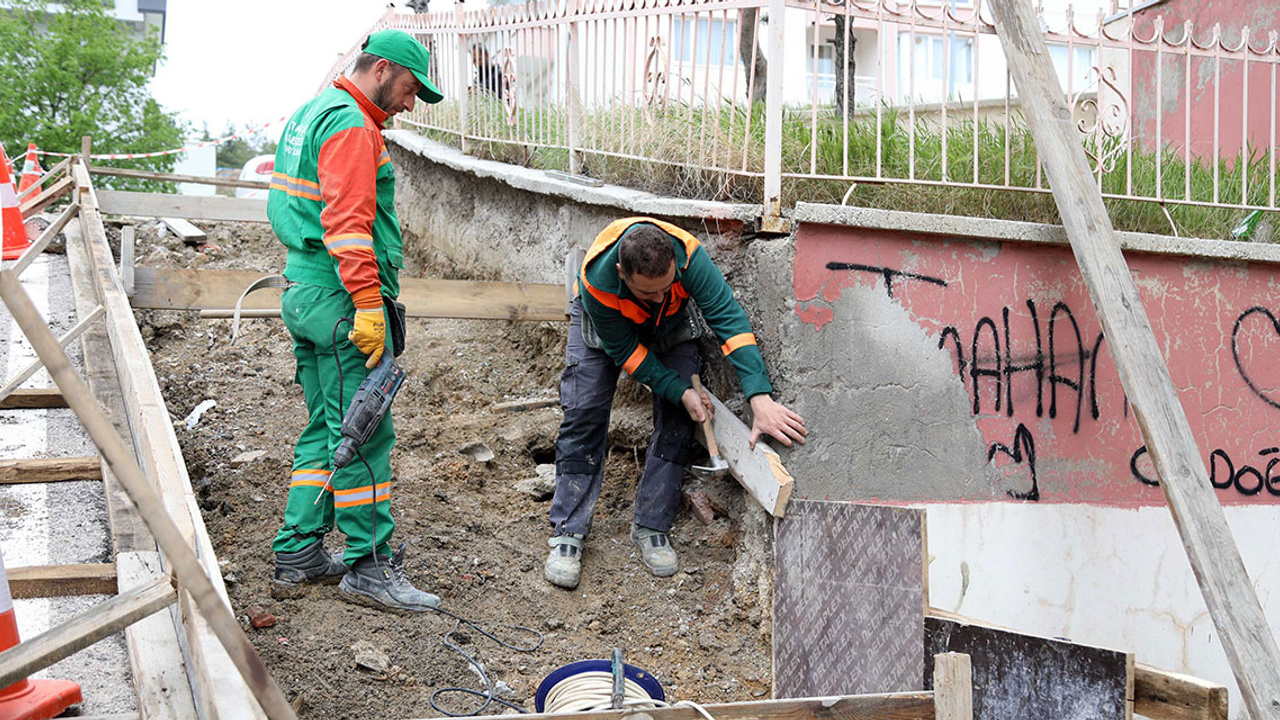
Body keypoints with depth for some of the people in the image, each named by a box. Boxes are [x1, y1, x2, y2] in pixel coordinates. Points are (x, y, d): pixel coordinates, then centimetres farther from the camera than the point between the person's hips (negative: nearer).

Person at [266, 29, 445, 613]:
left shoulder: (309, 115, 20)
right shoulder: (352, 127, -13)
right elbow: (347, 221, -23)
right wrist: (369, 305, -25)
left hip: (304, 294, 10)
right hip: (340, 299, -10)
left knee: (325, 427, 15)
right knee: (363, 433, -5)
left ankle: (297, 558, 19)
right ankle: (368, 566, 1)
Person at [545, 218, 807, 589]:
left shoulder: (688, 255, -41)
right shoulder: (597, 282, -42)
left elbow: (730, 320, -44)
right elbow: (625, 351, -28)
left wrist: (760, 398, -52)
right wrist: (681, 392, -32)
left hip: (671, 324, 2)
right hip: (605, 325, -2)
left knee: (676, 420, -9)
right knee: (584, 416, -11)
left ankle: (651, 528, 2)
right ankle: (568, 533, -3)